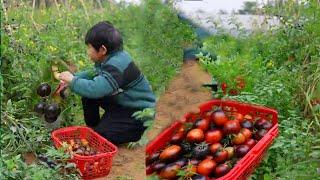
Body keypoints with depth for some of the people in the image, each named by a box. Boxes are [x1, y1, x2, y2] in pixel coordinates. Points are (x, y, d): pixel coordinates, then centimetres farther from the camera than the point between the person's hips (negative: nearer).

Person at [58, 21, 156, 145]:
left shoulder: (116, 66, -32)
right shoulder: (109, 58, -3)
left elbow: (95, 89, -42)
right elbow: (94, 73, 15)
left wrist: (73, 80, -25)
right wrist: (72, 78, 1)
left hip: (139, 112, -9)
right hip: (121, 103, 9)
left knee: (102, 135, -16)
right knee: (88, 97, 1)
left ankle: (136, 134, 5)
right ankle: (92, 128, 17)